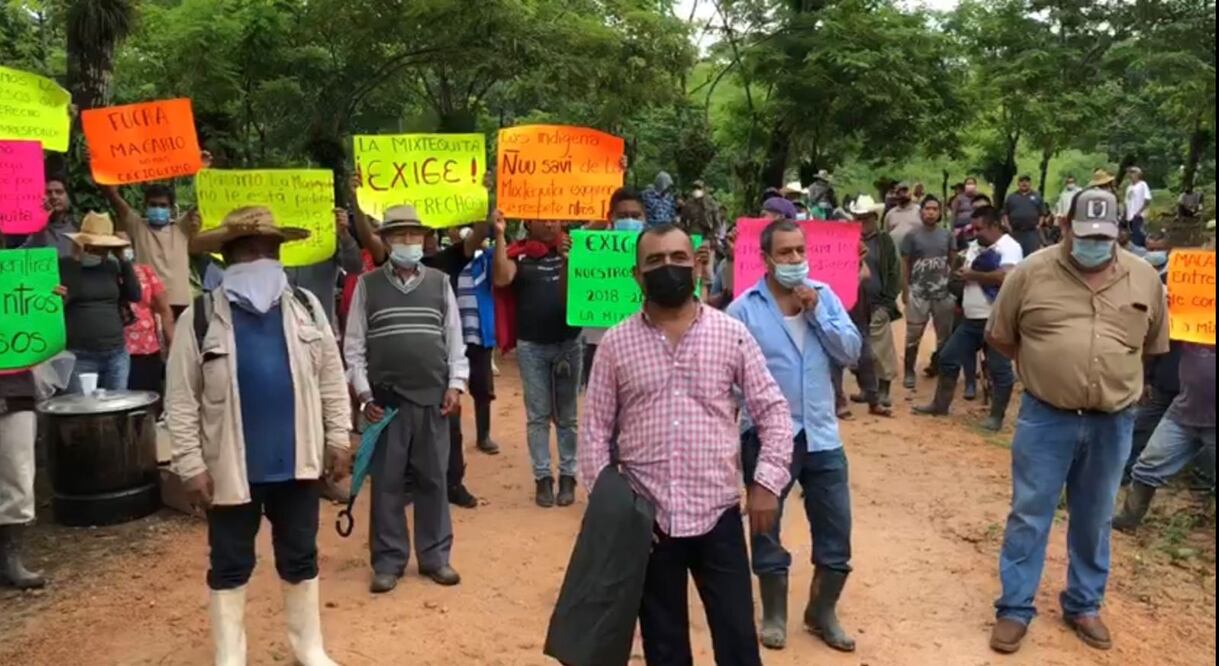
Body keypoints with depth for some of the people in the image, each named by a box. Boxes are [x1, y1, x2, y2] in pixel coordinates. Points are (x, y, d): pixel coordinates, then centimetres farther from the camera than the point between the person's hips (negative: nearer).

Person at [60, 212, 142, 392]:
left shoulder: (112, 266, 11)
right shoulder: (63, 266, -1)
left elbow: (135, 295, 5)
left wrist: (122, 259, 1)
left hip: (117, 354, 4)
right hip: (80, 356, -4)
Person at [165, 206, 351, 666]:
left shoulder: (306, 307, 2)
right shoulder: (198, 319, -6)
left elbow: (331, 378, 6)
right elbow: (181, 401, -6)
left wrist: (338, 438, 3)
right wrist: (191, 465, -9)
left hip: (298, 460, 3)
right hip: (232, 467, -2)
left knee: (300, 558, 15)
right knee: (230, 565, 11)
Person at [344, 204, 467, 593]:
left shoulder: (440, 283, 7)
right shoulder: (367, 286, 3)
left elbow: (455, 339, 8)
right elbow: (353, 346, 3)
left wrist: (456, 384, -2)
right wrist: (364, 393, -4)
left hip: (434, 399, 1)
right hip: (385, 400, -1)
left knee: (433, 479, 8)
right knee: (386, 482, 5)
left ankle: (435, 556, 20)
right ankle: (388, 561, 16)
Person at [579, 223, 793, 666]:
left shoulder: (731, 334, -1)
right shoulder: (616, 344, 0)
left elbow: (773, 410, 2)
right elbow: (595, 430, 2)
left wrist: (767, 482, -8)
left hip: (718, 514, 0)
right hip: (645, 518, 1)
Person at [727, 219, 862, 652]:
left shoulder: (824, 296, 2)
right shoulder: (744, 309, -9)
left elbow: (851, 352, -4)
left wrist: (817, 311, -13)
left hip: (822, 435, 3)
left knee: (836, 529, 12)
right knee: (767, 530, 13)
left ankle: (822, 613, 34)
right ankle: (774, 615, 34)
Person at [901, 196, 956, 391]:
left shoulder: (947, 235, 5)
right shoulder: (912, 236, -3)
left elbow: (953, 262, 9)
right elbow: (905, 264, 0)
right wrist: (905, 290, -4)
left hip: (943, 293, 3)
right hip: (918, 293, -2)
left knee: (944, 336, 11)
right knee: (913, 336, 1)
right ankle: (909, 372, 12)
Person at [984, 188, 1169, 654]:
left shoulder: (1145, 278, 1)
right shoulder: (1033, 271, -6)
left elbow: (1153, 346, 14)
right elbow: (998, 336, 3)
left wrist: (1115, 373, 11)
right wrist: (1043, 367, 5)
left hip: (1112, 423, 3)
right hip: (1045, 418, -2)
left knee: (1093, 521, 16)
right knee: (1029, 515, 4)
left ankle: (1084, 606, 32)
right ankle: (1014, 609, 16)